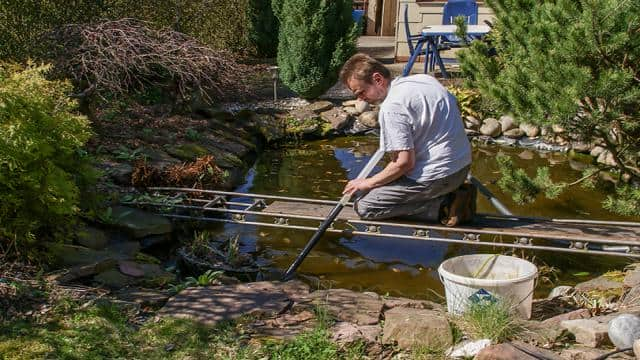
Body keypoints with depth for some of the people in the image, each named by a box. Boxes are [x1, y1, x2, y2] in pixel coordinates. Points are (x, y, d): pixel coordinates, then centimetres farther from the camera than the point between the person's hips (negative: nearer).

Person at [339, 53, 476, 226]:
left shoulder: (392, 107, -19)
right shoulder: (424, 78, 6)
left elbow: (404, 162, -22)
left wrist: (368, 183, -8)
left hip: (436, 176, -9)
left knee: (364, 206, -1)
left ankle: (441, 207, -7)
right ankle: (450, 194, 10)